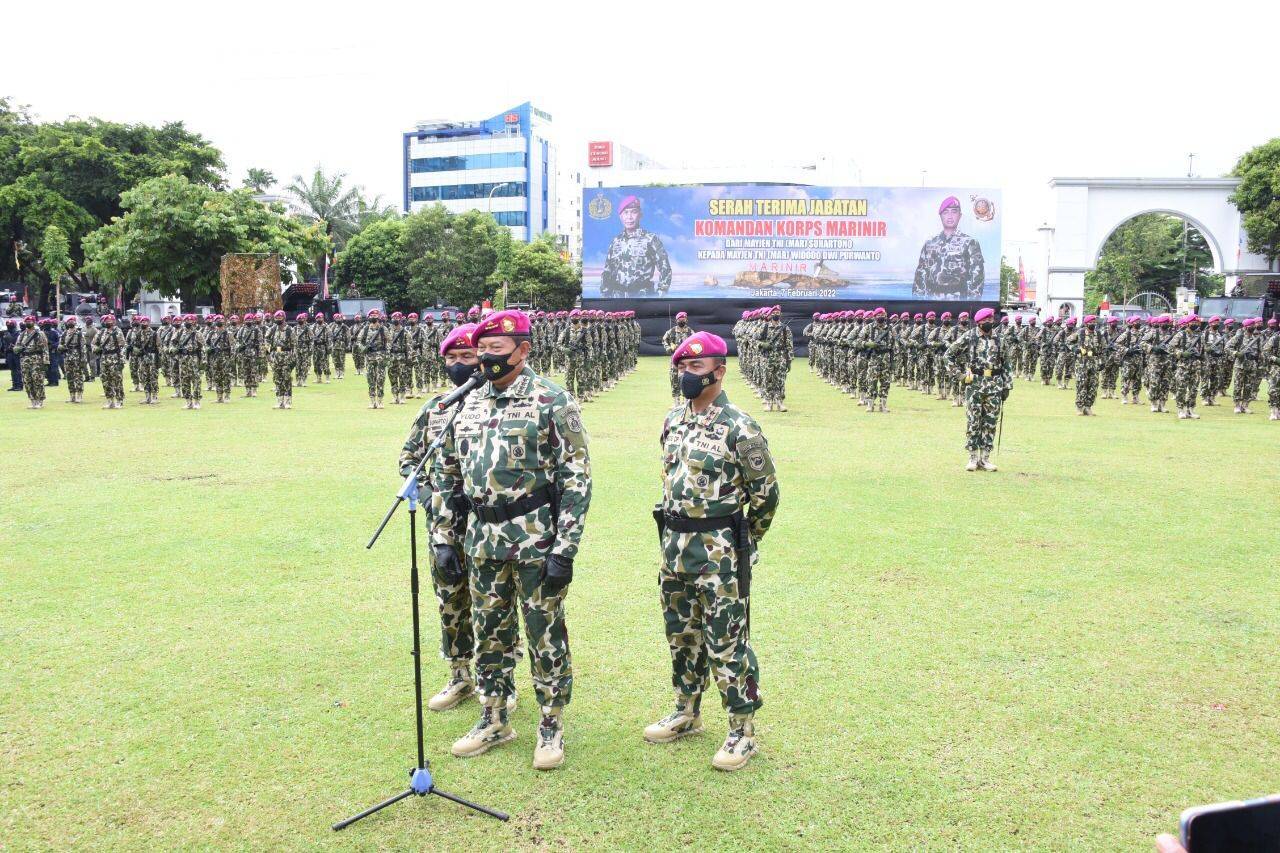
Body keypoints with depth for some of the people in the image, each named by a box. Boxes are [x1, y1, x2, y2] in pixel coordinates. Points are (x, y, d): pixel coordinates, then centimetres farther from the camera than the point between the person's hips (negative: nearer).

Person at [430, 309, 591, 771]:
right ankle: (494, 721, 32)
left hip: (535, 539, -6)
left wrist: (564, 550, -17)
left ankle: (551, 726, 21)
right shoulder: (470, 404, 10)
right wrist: (443, 537, 10)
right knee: (489, 634, 15)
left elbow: (576, 479, -13)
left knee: (545, 636, 5)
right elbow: (448, 475, 15)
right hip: (483, 539, 6)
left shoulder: (552, 401, -9)